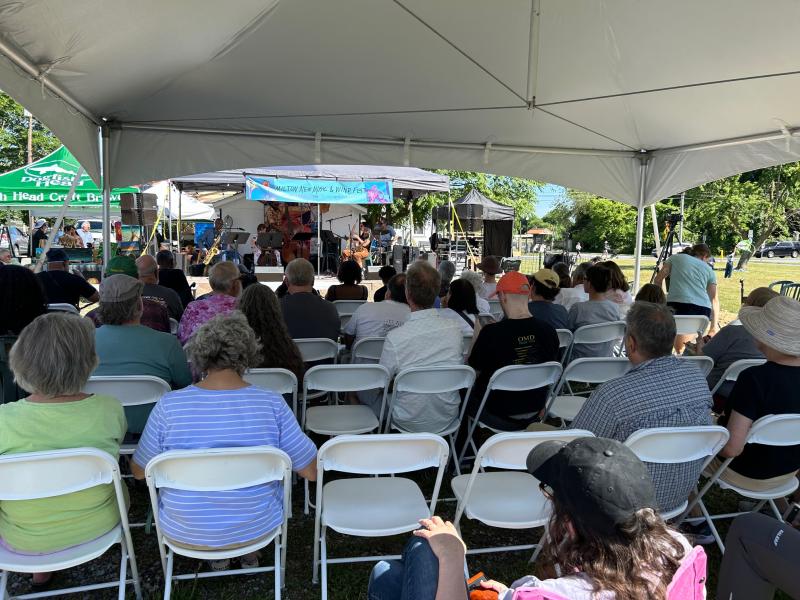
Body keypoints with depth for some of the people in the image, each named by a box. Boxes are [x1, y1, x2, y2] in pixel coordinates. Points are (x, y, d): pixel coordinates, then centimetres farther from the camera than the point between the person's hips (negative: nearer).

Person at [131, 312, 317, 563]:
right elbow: (311, 471, -11)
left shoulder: (168, 406, -20)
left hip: (184, 534, 1)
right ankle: (249, 552, 36)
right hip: (257, 528, 0)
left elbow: (139, 471, -5)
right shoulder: (272, 404, -20)